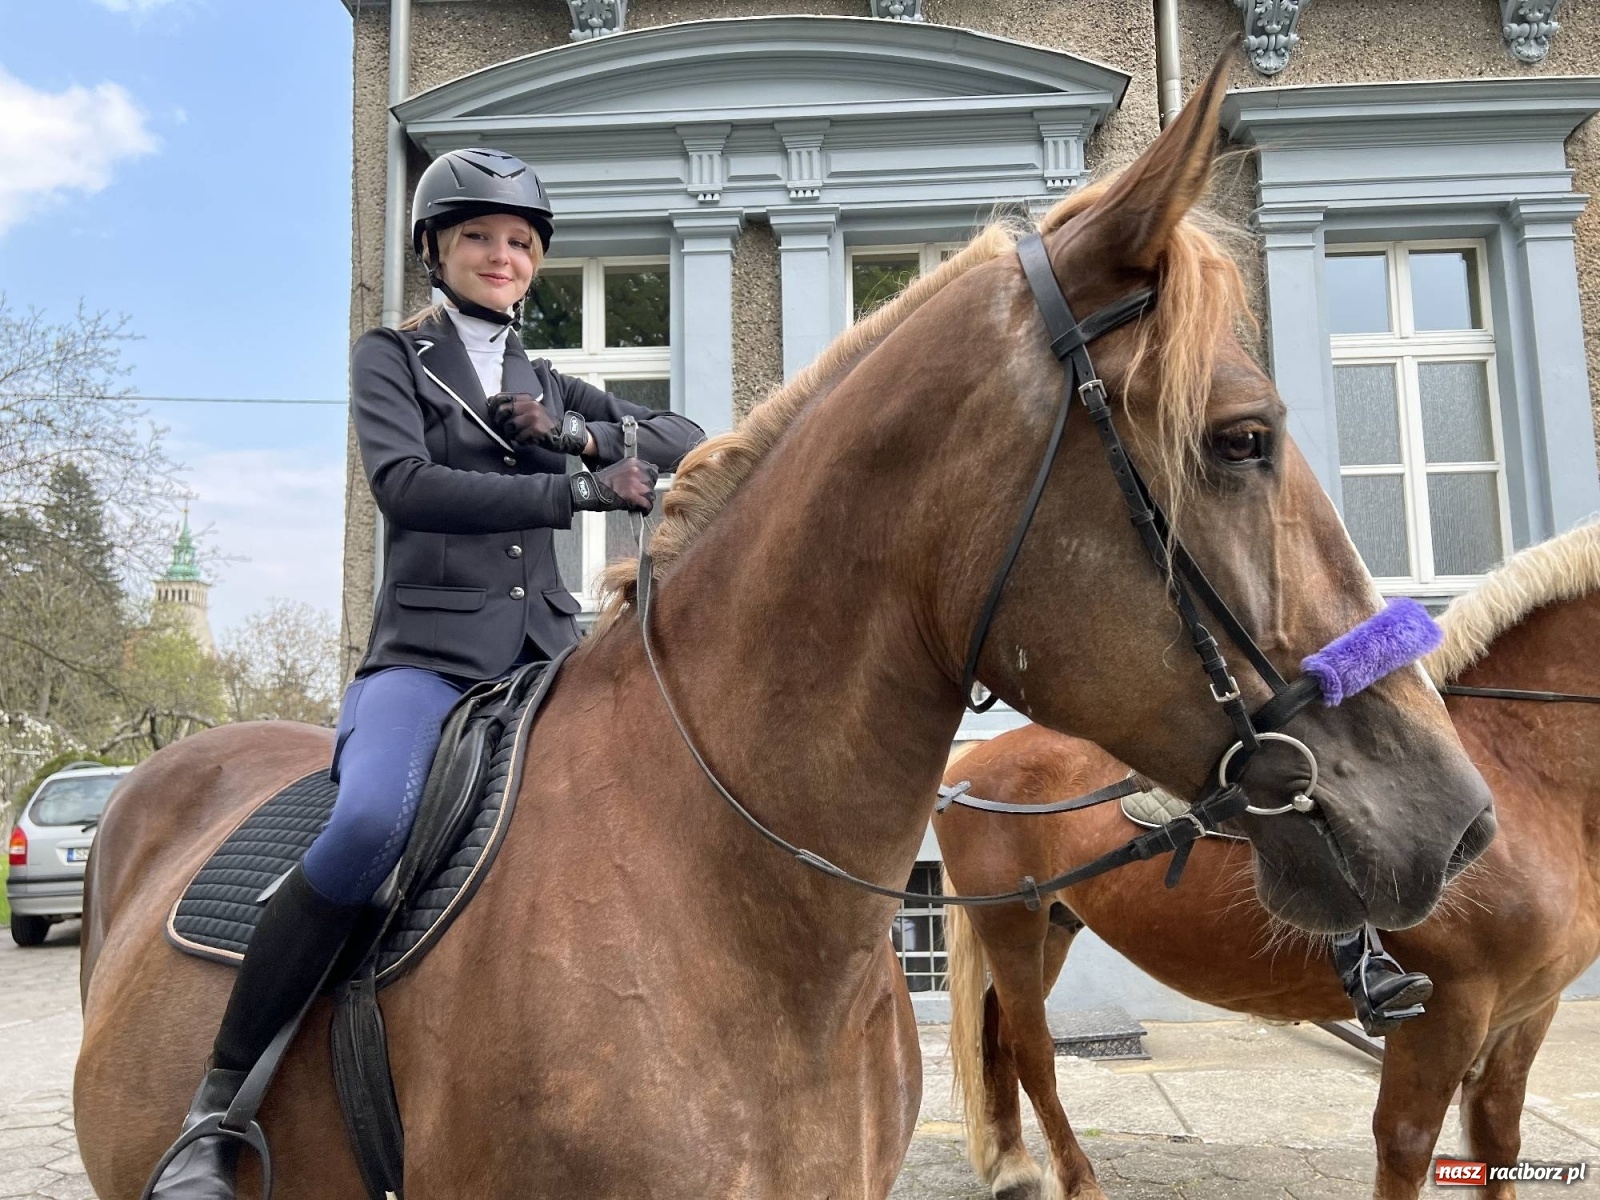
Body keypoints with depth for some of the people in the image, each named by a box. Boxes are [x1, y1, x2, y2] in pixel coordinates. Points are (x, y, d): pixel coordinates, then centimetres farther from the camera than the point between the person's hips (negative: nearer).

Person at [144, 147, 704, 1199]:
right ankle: (219, 1109, -19)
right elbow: (403, 481, -9)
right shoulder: (392, 355, 10)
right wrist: (578, 491, -14)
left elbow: (685, 442, 17)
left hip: (546, 649, 5)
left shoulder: (546, 383, 23)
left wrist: (574, 431, -1)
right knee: (371, 823, -33)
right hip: (428, 648, -5)